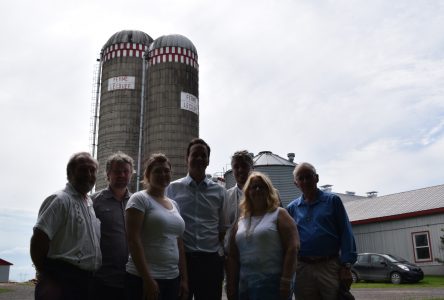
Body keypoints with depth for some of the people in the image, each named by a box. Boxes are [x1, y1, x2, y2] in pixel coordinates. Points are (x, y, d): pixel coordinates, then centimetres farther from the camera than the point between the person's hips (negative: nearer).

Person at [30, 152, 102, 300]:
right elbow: (39, 239, -17)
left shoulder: (91, 203, 16)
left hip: (87, 280, 8)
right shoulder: (60, 200, -11)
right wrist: (45, 276, -10)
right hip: (61, 281, -8)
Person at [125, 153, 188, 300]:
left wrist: (184, 278, 10)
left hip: (173, 279, 6)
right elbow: (133, 240, -14)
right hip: (144, 278, -6)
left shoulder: (174, 204, 13)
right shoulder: (140, 199, -6)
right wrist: (147, 279, -18)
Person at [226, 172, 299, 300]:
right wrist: (231, 286, 9)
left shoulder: (279, 214, -1)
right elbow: (233, 257, 13)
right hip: (244, 286, 5)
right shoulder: (241, 222, 13)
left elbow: (292, 248, -10)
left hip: (272, 284, -5)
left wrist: (286, 281, -15)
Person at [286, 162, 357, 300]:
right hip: (303, 268, 2)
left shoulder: (332, 200, 4)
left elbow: (345, 234, -1)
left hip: (330, 267, -2)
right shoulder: (292, 208, 11)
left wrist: (346, 267, -8)